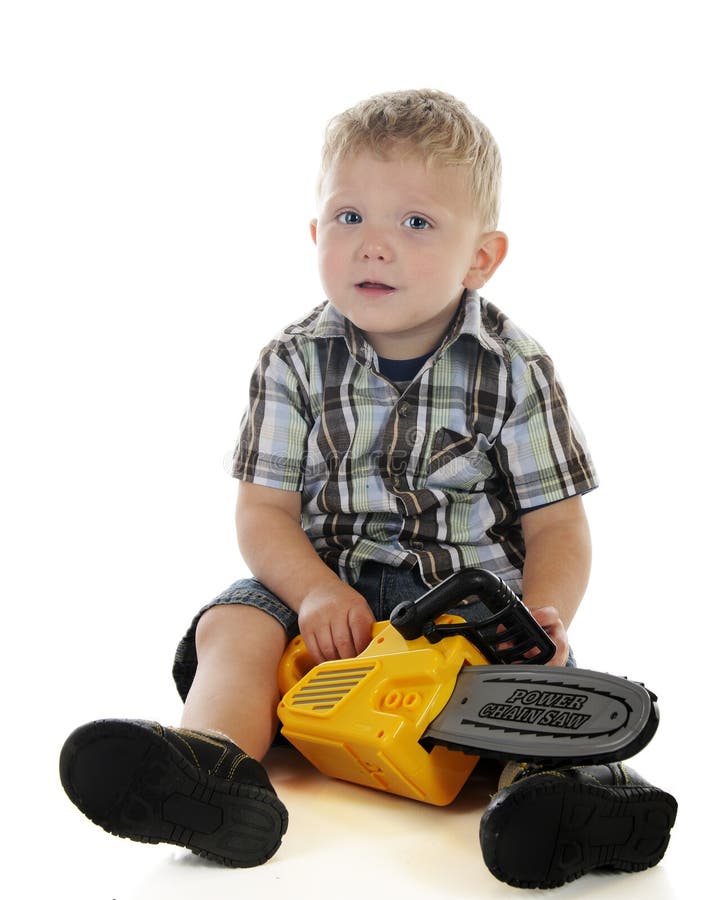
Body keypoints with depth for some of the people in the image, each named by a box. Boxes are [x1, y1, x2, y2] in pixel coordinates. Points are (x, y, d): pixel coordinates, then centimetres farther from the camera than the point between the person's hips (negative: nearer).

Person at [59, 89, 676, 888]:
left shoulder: (514, 370, -4)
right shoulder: (296, 364, 0)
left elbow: (556, 525, -2)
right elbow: (265, 511, -1)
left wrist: (544, 613, -23)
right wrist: (316, 591, -21)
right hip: (328, 577, 2)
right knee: (234, 627, -22)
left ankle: (546, 780, -52)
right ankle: (216, 763, -45)